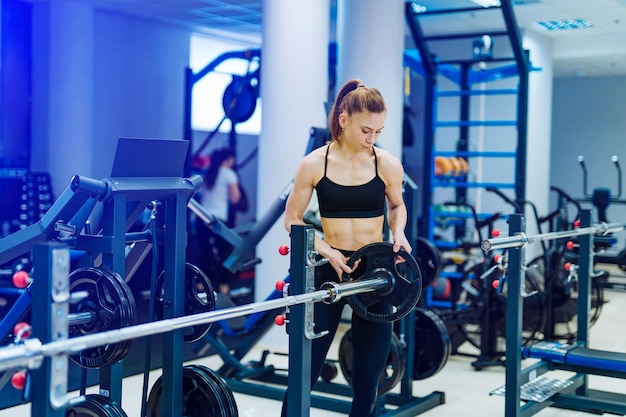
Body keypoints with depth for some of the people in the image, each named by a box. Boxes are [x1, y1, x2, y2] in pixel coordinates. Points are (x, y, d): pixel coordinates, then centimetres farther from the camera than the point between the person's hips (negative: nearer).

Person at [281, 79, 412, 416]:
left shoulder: (388, 165, -3)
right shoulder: (314, 164, -7)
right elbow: (292, 220, -2)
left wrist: (398, 232, -6)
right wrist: (328, 252, -15)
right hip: (330, 268, -1)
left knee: (369, 378, 10)